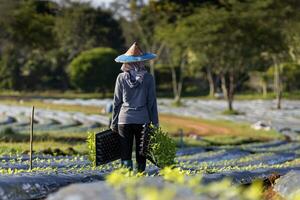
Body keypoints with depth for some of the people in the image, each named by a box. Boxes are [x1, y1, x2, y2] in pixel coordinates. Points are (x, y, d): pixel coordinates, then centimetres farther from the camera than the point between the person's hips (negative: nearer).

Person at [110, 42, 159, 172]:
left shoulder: (121, 78, -1)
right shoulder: (148, 78, -3)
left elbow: (116, 102, 2)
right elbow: (152, 102, 0)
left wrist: (113, 123, 10)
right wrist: (155, 123, 7)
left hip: (124, 119, 0)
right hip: (143, 119, 0)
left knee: (125, 154, 3)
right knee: (141, 153, 8)